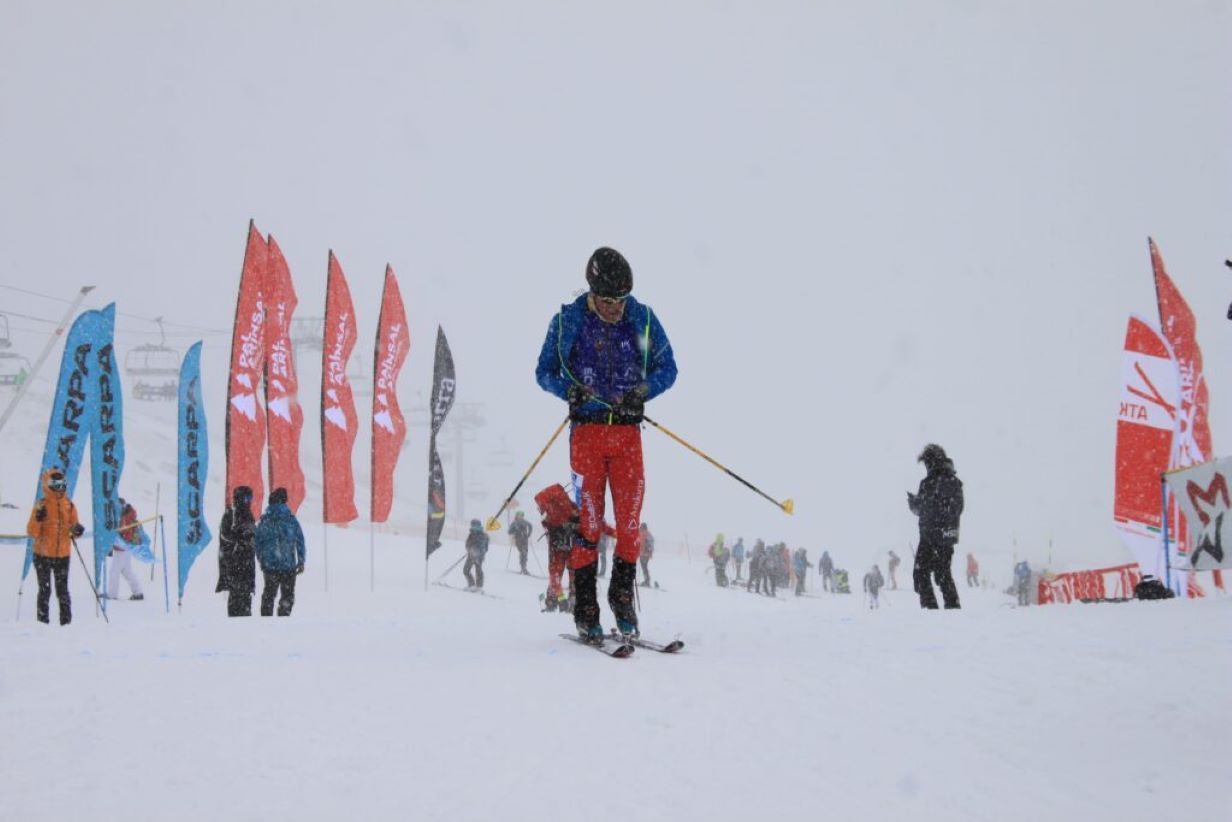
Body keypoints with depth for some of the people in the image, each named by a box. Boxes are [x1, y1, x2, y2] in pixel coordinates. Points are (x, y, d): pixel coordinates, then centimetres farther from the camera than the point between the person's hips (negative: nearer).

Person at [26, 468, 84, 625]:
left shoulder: (69, 505, 6)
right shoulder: (41, 505, -4)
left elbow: (74, 527, 13)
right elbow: (31, 531, -7)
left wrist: (77, 531, -9)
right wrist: (38, 519, -24)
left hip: (63, 554, 3)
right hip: (43, 554, -3)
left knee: (63, 590, 5)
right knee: (44, 590, 1)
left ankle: (66, 620, 8)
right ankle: (43, 620, 7)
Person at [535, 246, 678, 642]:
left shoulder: (643, 319, 2)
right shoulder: (567, 320, -1)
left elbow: (667, 368, 7)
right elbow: (544, 372, 5)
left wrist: (642, 391, -13)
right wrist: (568, 388, -16)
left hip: (628, 431, 2)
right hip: (587, 429, -1)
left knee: (630, 517, -1)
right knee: (587, 519, -4)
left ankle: (622, 594, 17)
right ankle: (585, 610, 3)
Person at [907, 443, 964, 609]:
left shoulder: (929, 483, -15)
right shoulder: (955, 482, 6)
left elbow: (919, 509, -11)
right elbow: (958, 509, 14)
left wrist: (912, 500, 11)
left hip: (930, 535, -7)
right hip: (949, 536, 7)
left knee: (921, 573, 2)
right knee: (944, 573, 18)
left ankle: (929, 606, -7)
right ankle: (953, 606, 15)